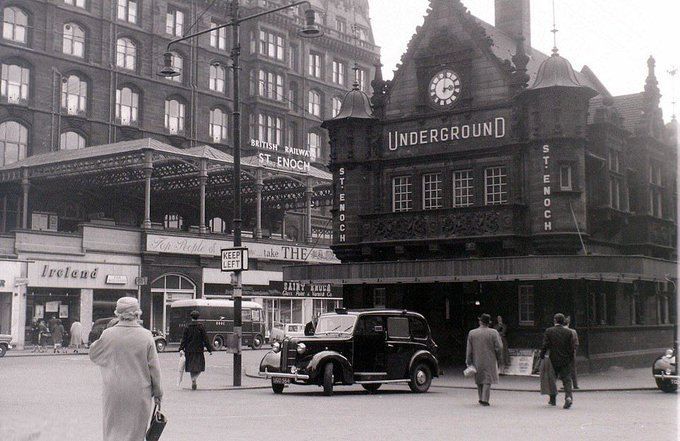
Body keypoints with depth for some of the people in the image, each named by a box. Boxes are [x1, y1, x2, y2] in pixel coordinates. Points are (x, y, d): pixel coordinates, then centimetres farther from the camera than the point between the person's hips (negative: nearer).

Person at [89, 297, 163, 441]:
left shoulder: (108, 334, -7)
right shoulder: (146, 336, -10)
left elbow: (93, 354, 9)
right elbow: (154, 366, -4)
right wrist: (157, 391, 6)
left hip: (114, 391, 1)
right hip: (139, 392, -1)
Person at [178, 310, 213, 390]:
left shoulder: (187, 327, 0)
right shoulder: (201, 326, -5)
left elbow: (184, 339, -3)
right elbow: (205, 339, -4)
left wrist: (181, 349, -3)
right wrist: (210, 349, 1)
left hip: (189, 350, 2)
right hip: (199, 350, -2)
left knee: (191, 367, 12)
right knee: (199, 365, 6)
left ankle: (193, 381, 10)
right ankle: (194, 378, -17)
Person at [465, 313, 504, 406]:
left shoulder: (472, 333, 0)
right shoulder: (493, 333, -6)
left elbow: (469, 350, 1)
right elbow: (499, 347, -9)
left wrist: (468, 362, 5)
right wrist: (499, 358, 5)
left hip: (477, 361, 2)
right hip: (489, 361, -2)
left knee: (479, 380, 16)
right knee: (487, 381, 0)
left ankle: (481, 398, 20)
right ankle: (485, 400, -8)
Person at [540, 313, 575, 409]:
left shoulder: (549, 331, -5)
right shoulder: (568, 332, 0)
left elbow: (545, 346, -7)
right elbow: (571, 348, 1)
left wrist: (542, 357, 1)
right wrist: (571, 360, 9)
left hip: (553, 360, -1)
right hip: (566, 360, 1)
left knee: (552, 379, 14)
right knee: (567, 379, 1)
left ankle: (553, 400, 22)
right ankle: (568, 396, -20)